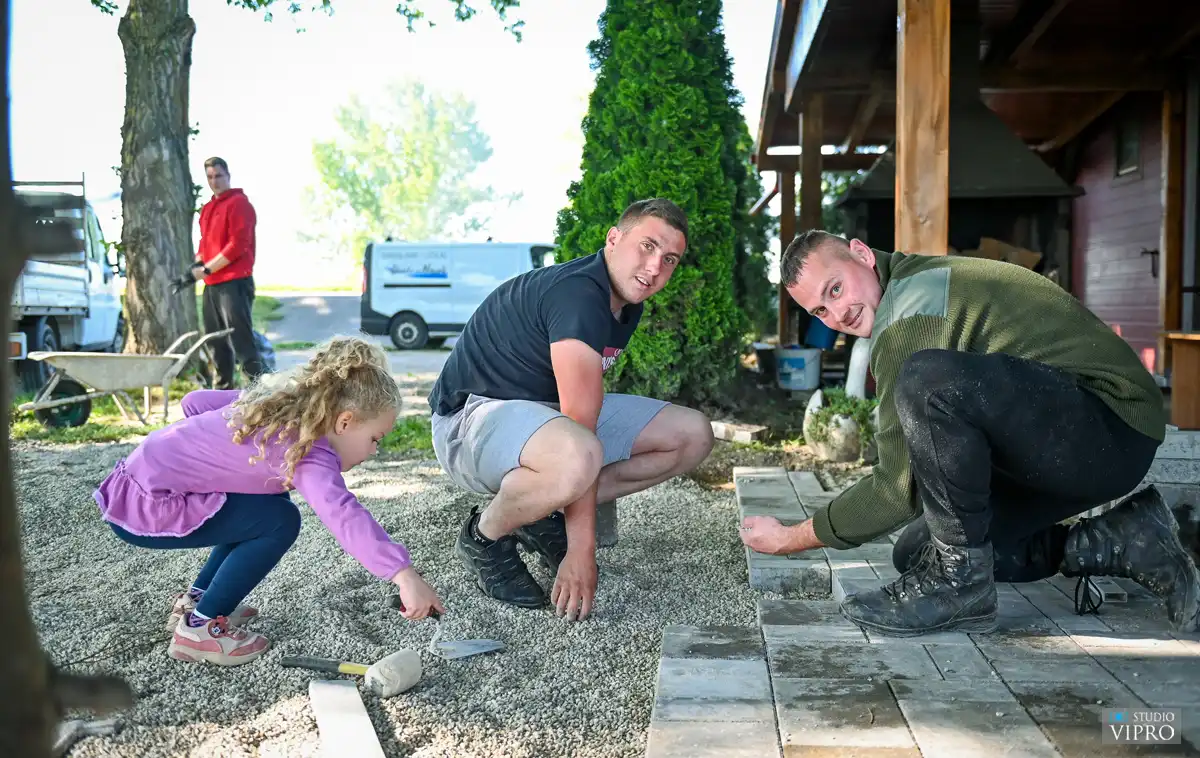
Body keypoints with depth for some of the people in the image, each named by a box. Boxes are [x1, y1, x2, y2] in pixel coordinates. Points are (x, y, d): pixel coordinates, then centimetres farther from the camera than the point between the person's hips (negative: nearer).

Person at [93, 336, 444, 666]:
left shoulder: (277, 400, 5)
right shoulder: (308, 453, -23)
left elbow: (194, 401, 13)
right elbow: (342, 513, -41)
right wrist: (403, 573, -49)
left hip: (140, 473, 10)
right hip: (144, 510, -10)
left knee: (265, 504, 17)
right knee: (280, 521, -13)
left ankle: (196, 600, 25)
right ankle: (200, 628, -2)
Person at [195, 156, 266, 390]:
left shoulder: (239, 203, -7)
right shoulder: (207, 208, 18)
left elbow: (238, 245, -15)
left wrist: (207, 269, -14)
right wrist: (197, 264, 4)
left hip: (235, 283, -9)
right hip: (212, 285, 9)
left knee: (242, 340, -13)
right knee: (216, 341, 13)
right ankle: (224, 387, 21)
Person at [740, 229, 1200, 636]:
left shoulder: (910, 306, -18)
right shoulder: (921, 282, 14)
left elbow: (900, 485, -18)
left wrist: (791, 539, -9)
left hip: (1113, 427, -10)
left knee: (929, 381, -33)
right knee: (916, 552, 8)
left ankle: (960, 583, -16)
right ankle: (1117, 544, 10)